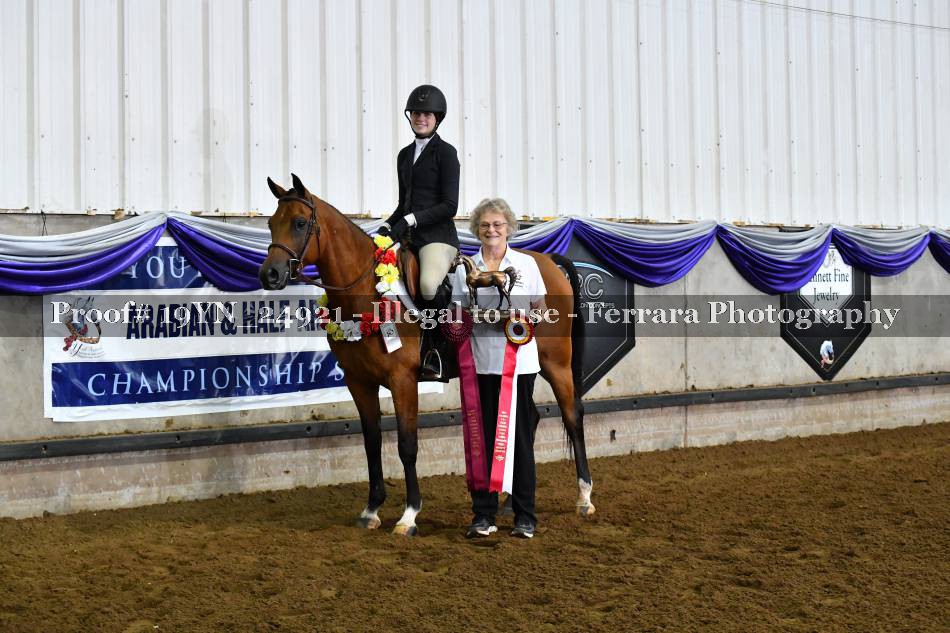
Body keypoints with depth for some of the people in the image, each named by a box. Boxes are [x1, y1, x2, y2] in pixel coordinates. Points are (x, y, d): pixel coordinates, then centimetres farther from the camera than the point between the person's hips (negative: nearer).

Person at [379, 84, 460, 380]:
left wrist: (410, 220, -16)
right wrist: (387, 226, 6)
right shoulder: (405, 154, 19)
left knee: (429, 285, -35)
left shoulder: (446, 152, -2)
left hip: (438, 236, -8)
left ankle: (433, 347, -7)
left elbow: (449, 206, -10)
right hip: (408, 237, 8)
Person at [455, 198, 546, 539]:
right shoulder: (465, 268, 6)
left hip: (518, 361, -1)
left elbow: (541, 309, 7)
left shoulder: (527, 264, 4)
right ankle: (483, 515, 14)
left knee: (521, 436, 4)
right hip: (480, 363, 1)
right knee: (483, 436, 5)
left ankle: (525, 516, 13)